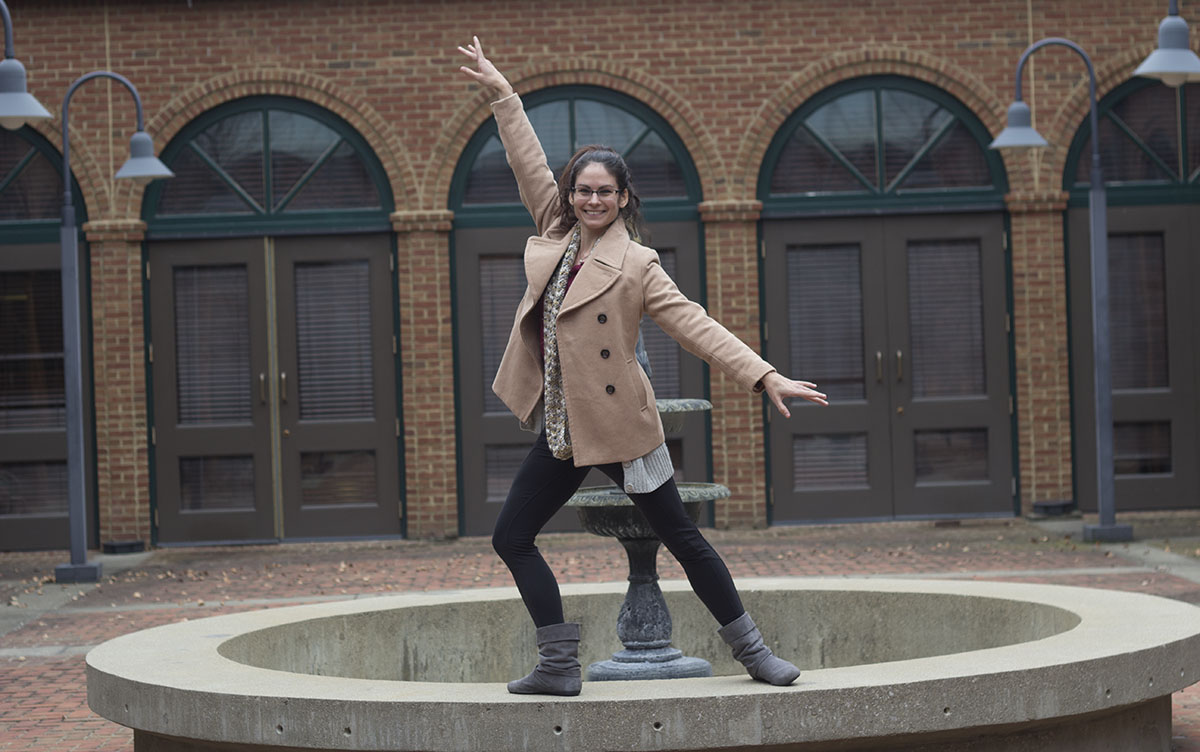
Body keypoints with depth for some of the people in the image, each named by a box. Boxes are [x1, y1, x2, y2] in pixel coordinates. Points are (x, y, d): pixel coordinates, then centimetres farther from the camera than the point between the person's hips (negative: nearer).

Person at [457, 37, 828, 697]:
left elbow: (693, 323, -12)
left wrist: (764, 376, -20)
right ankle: (559, 664, 8)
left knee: (682, 538, 1)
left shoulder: (635, 264, -8)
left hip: (620, 426, -6)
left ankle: (750, 648, 14)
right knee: (512, 537, 3)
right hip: (561, 431, 6)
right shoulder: (555, 235, 6)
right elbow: (528, 164, 12)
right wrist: (500, 92, 14)